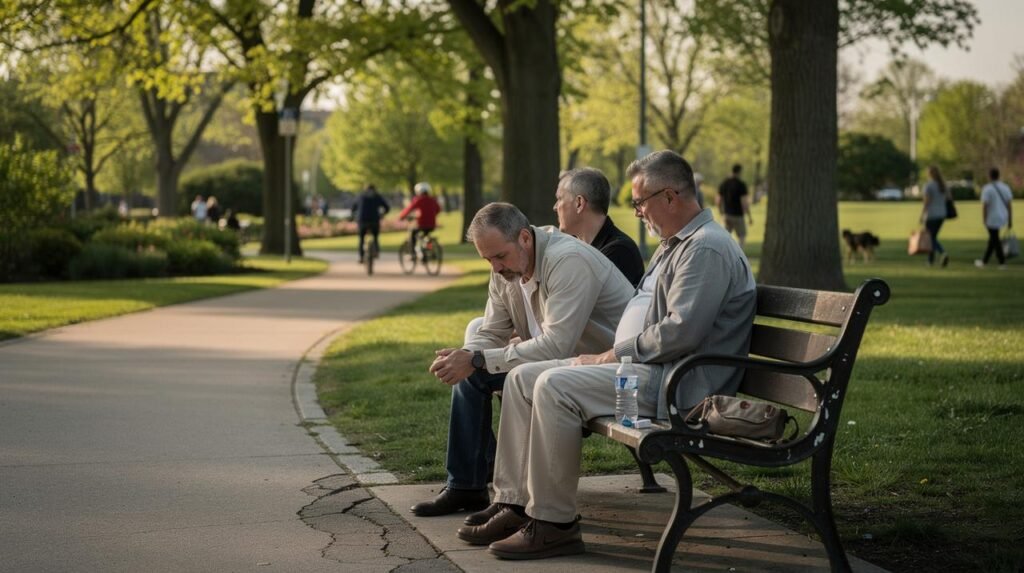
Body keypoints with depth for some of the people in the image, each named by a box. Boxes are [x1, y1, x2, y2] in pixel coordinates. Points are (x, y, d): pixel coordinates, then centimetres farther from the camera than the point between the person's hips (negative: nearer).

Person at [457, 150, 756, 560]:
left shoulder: (707, 249, -14)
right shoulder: (674, 246, 20)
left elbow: (680, 333, -24)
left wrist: (614, 356, -15)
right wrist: (611, 354, 9)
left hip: (673, 382, -11)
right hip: (639, 365, 11)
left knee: (555, 387, -27)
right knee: (522, 378, 3)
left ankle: (554, 524, -20)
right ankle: (516, 505, 0)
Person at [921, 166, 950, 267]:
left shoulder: (928, 186, -14)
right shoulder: (943, 185, 6)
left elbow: (926, 202, -18)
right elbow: (949, 198, 7)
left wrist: (922, 215, -12)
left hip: (931, 216, -7)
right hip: (941, 215, 7)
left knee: (933, 238, -3)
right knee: (933, 236, 20)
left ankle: (943, 253, -29)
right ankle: (931, 260, 22)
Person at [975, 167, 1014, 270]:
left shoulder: (987, 189, -14)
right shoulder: (1005, 187, 2)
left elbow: (984, 206, -17)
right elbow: (1010, 204, 2)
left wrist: (984, 221, -10)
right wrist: (1010, 220, 6)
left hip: (992, 219, -6)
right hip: (1003, 218, 6)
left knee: (995, 240, 3)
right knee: (993, 238, 17)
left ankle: (1002, 263, 4)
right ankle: (984, 261, 22)